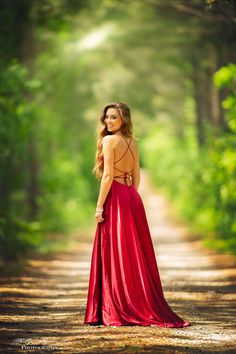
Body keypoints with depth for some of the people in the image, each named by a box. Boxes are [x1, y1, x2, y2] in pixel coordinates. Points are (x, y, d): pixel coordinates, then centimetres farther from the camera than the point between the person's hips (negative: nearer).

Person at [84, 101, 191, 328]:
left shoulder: (109, 140, -10)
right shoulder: (131, 142, 13)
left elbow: (108, 176, -15)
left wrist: (99, 207, -14)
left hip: (115, 198, -7)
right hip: (132, 198, 7)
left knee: (115, 255, -3)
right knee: (135, 255, 11)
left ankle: (117, 312, -2)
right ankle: (145, 307, 14)